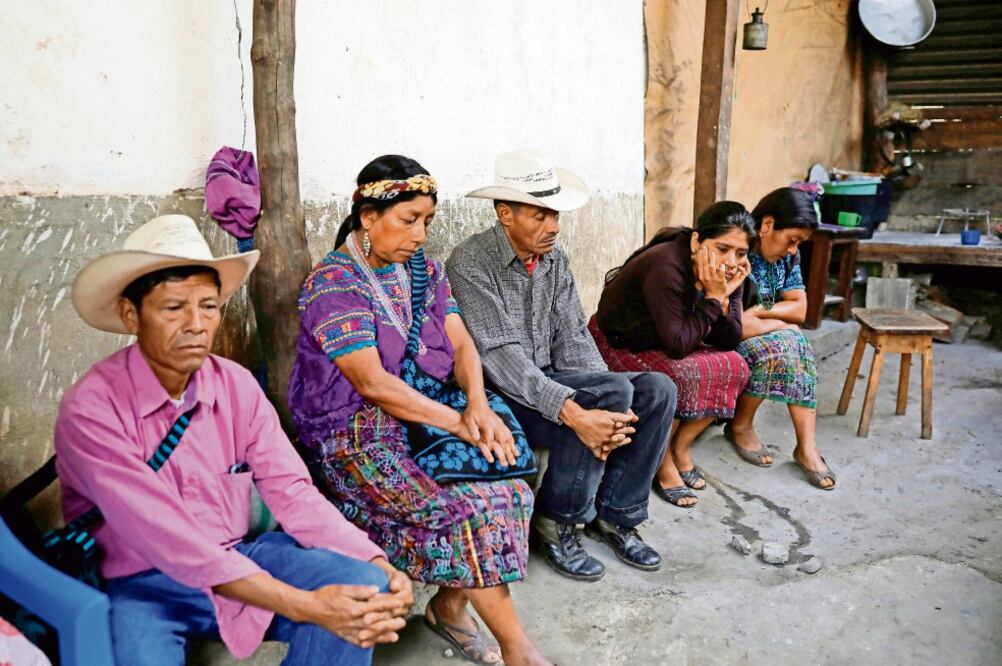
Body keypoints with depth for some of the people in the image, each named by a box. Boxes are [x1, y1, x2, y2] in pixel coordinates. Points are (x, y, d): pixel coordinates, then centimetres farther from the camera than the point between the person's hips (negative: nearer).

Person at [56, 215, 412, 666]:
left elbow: (290, 490, -7)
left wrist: (378, 566, -23)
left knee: (362, 584, -17)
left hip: (237, 559, 4)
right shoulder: (91, 410, -19)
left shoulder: (236, 385, -4)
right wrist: (305, 605, -32)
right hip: (140, 587, -4)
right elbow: (170, 541, -27)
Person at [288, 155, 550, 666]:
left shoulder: (424, 270, 10)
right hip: (356, 436, -7)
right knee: (471, 508, -23)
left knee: (507, 487, -15)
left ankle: (450, 605, 5)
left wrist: (479, 407, -16)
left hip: (425, 420, 7)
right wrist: (459, 423, -22)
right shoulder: (332, 283, -13)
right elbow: (372, 383, -21)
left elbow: (461, 344, 4)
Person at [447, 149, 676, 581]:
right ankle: (556, 521, -10)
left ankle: (615, 514, 1)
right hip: (501, 395, -7)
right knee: (615, 391, -28)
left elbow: (573, 339, 1)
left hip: (549, 380, 7)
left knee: (656, 390, -12)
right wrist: (573, 412, -35)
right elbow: (502, 356, -25)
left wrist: (611, 410, -16)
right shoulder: (470, 264, -16)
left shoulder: (555, 259, 7)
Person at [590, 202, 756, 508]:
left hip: (664, 346, 8)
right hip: (616, 345, -8)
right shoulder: (665, 267, -31)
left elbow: (728, 341, -8)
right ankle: (662, 462, -10)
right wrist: (712, 298, -29)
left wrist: (724, 298, -24)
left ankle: (681, 447, 1)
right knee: (681, 376, -32)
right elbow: (677, 344, -31)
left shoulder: (728, 273, -8)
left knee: (734, 365, -10)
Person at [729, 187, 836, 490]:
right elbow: (736, 325, -30)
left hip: (756, 336, 7)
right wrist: (781, 322, -15)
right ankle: (741, 427, -5)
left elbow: (799, 308, 1)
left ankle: (807, 447, -17)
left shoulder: (787, 256, 1)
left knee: (798, 344, -20)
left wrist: (759, 311, -16)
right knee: (776, 347, -29)